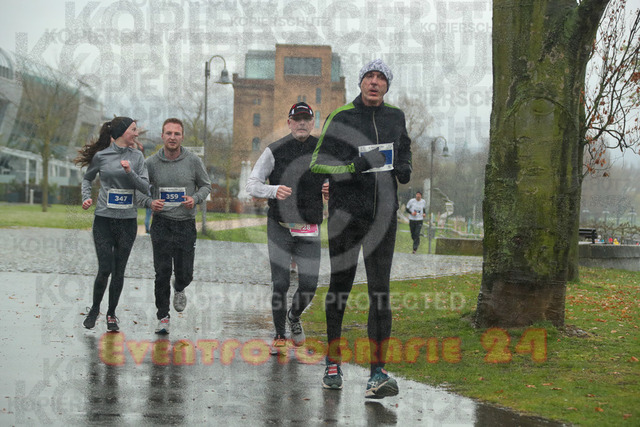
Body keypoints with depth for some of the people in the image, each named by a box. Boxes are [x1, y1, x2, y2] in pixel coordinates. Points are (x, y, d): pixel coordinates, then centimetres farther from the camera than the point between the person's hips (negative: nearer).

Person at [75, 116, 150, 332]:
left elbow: (145, 187, -2)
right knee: (105, 269, -6)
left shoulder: (136, 156, 5)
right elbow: (87, 178, 16)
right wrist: (86, 197, 0)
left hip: (128, 220, 2)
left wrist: (130, 172, -16)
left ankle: (111, 314, 20)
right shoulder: (101, 156, 0)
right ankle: (94, 308, 18)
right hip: (104, 219, -2)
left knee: (119, 271, 5)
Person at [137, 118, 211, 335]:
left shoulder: (193, 161, -2)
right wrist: (150, 202, -14)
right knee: (162, 273, -3)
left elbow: (205, 185, 9)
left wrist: (195, 198, -11)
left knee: (185, 273, 5)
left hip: (186, 225, 1)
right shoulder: (151, 163, -2)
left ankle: (179, 290, 42)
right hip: (161, 225, 0)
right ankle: (163, 317, 10)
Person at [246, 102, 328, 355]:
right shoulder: (274, 151, -2)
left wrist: (332, 189, -11)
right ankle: (279, 336, 13)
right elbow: (252, 184, -3)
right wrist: (273, 190, -23)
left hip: (309, 229, 2)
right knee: (280, 284, -5)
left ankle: (294, 317, 30)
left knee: (308, 286, -3)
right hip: (280, 227, -2)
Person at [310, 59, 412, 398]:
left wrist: (404, 169, 6)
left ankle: (378, 374, -9)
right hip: (345, 214, -2)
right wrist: (355, 165, -22)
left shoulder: (395, 117, 9)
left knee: (379, 290, -7)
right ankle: (332, 364, 23)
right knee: (340, 286, 8)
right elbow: (317, 163, -8)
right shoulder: (340, 118, -5)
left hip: (383, 216, 2)